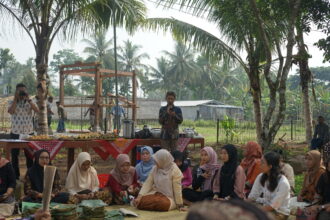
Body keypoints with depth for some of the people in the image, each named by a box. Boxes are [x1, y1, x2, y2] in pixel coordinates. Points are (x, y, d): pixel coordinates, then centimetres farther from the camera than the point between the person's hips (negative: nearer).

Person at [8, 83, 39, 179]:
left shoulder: (30, 102, 4)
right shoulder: (12, 102, 2)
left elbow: (37, 110, -15)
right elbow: (10, 111, -19)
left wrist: (28, 99, -16)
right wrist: (16, 98, -15)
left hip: (28, 133, 0)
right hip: (15, 133, 0)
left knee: (29, 155, 6)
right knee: (14, 155, 5)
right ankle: (15, 176, 15)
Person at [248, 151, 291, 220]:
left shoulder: (283, 183, -18)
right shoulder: (260, 177, 0)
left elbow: (273, 205, -18)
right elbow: (252, 196, -1)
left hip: (280, 213, -6)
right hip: (265, 208, 6)